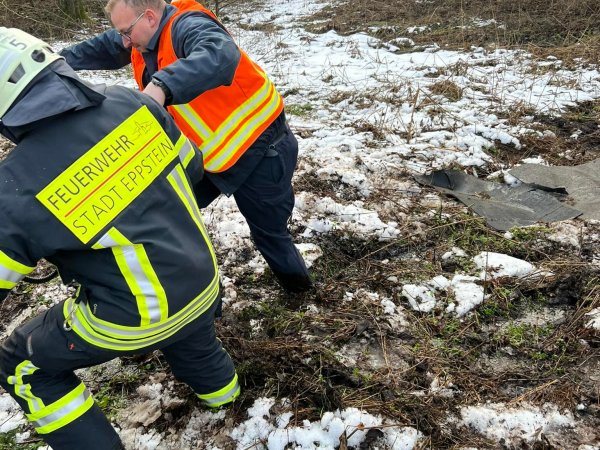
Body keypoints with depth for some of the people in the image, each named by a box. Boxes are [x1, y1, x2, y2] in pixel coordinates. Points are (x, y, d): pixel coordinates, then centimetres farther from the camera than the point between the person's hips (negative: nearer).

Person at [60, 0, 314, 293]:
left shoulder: (188, 26, -25)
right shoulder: (146, 35, 2)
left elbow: (221, 55, -46)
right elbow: (104, 48, 19)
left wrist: (162, 85, -58)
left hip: (261, 150, -8)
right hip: (208, 152, 8)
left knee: (268, 231, 4)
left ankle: (297, 285, 31)